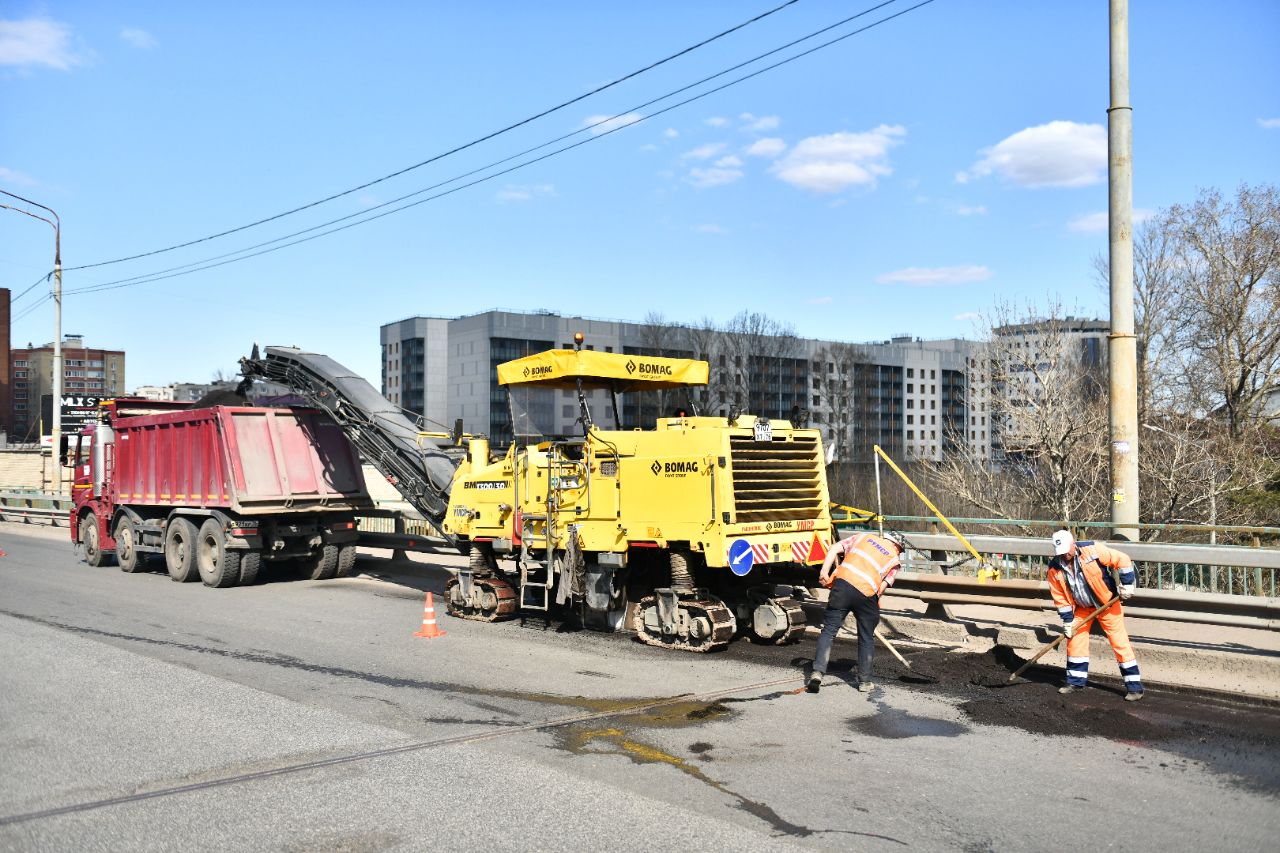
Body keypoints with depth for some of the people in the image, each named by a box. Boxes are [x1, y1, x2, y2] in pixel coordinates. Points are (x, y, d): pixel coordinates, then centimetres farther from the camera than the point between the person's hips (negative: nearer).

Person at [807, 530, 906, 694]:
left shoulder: (865, 537, 25)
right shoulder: (895, 560, 18)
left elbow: (834, 548, 13)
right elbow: (882, 586, 6)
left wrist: (824, 572, 7)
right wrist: (874, 606, 17)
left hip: (843, 583, 1)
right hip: (866, 594, -1)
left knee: (829, 629, 6)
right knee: (866, 639, 17)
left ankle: (818, 672, -5)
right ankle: (864, 681, 24)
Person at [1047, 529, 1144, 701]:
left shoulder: (1092, 550, -23)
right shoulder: (1055, 568, -11)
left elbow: (1122, 560, -16)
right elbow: (1060, 597, -4)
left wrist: (1127, 585, -18)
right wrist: (1068, 621, -4)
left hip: (1107, 603, -4)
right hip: (1082, 608, 4)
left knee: (1119, 642, -6)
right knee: (1075, 640, 4)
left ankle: (1134, 686, 0)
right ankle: (1076, 681, 19)